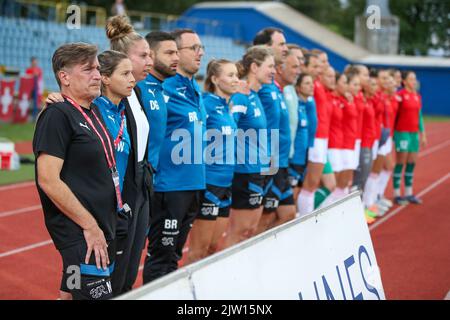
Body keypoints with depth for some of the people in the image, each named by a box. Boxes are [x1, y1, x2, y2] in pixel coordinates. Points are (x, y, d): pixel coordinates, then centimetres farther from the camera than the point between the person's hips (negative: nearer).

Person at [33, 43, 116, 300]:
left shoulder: (91, 113, 14)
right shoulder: (57, 115, -12)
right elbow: (48, 181, -19)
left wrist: (105, 226, 15)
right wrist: (90, 227, -17)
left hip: (103, 229, 9)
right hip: (80, 233, -9)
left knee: (72, 294, 16)